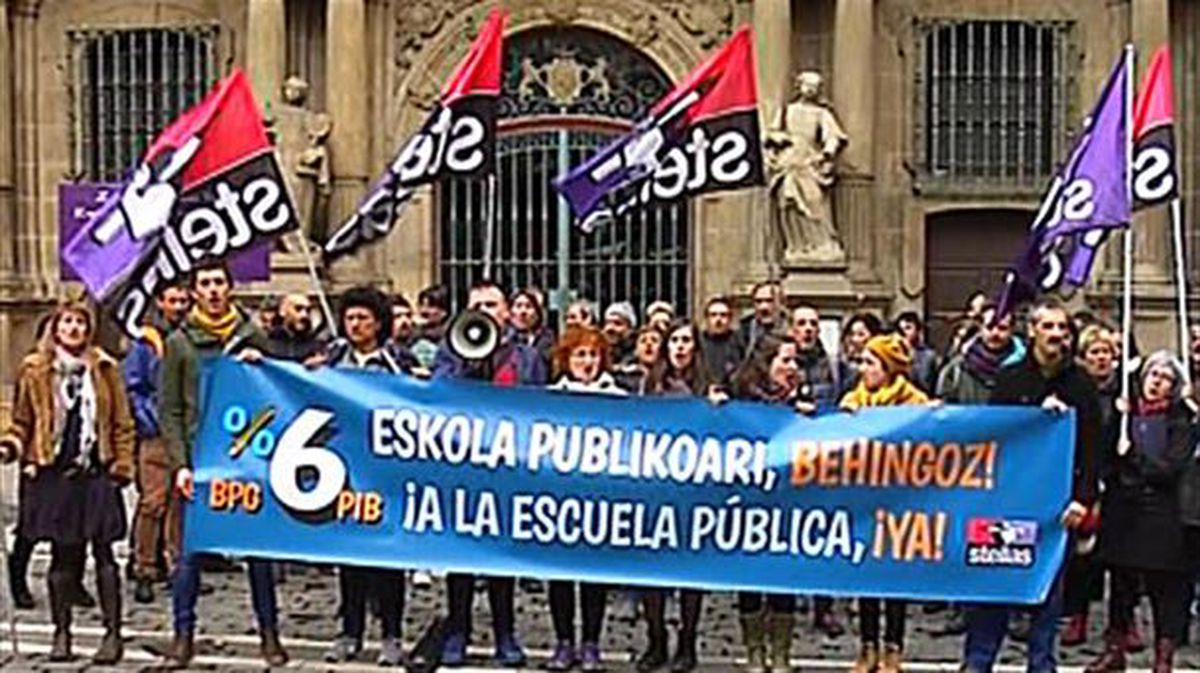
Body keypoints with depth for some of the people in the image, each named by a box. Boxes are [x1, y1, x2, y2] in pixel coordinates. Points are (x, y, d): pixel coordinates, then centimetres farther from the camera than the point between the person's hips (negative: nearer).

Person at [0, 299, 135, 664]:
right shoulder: (34, 370, 7)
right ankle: (61, 633, 16)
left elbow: (122, 424, 6)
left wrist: (122, 466, -2)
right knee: (62, 555, 7)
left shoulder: (105, 369, 6)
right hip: (52, 473, 1)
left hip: (96, 474, -1)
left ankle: (113, 633, 4)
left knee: (103, 553, -1)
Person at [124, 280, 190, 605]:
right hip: (157, 435, -3)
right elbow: (133, 389, 1)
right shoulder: (145, 342, 4)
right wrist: (152, 421, -8)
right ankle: (144, 571, -3)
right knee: (153, 501, -7)